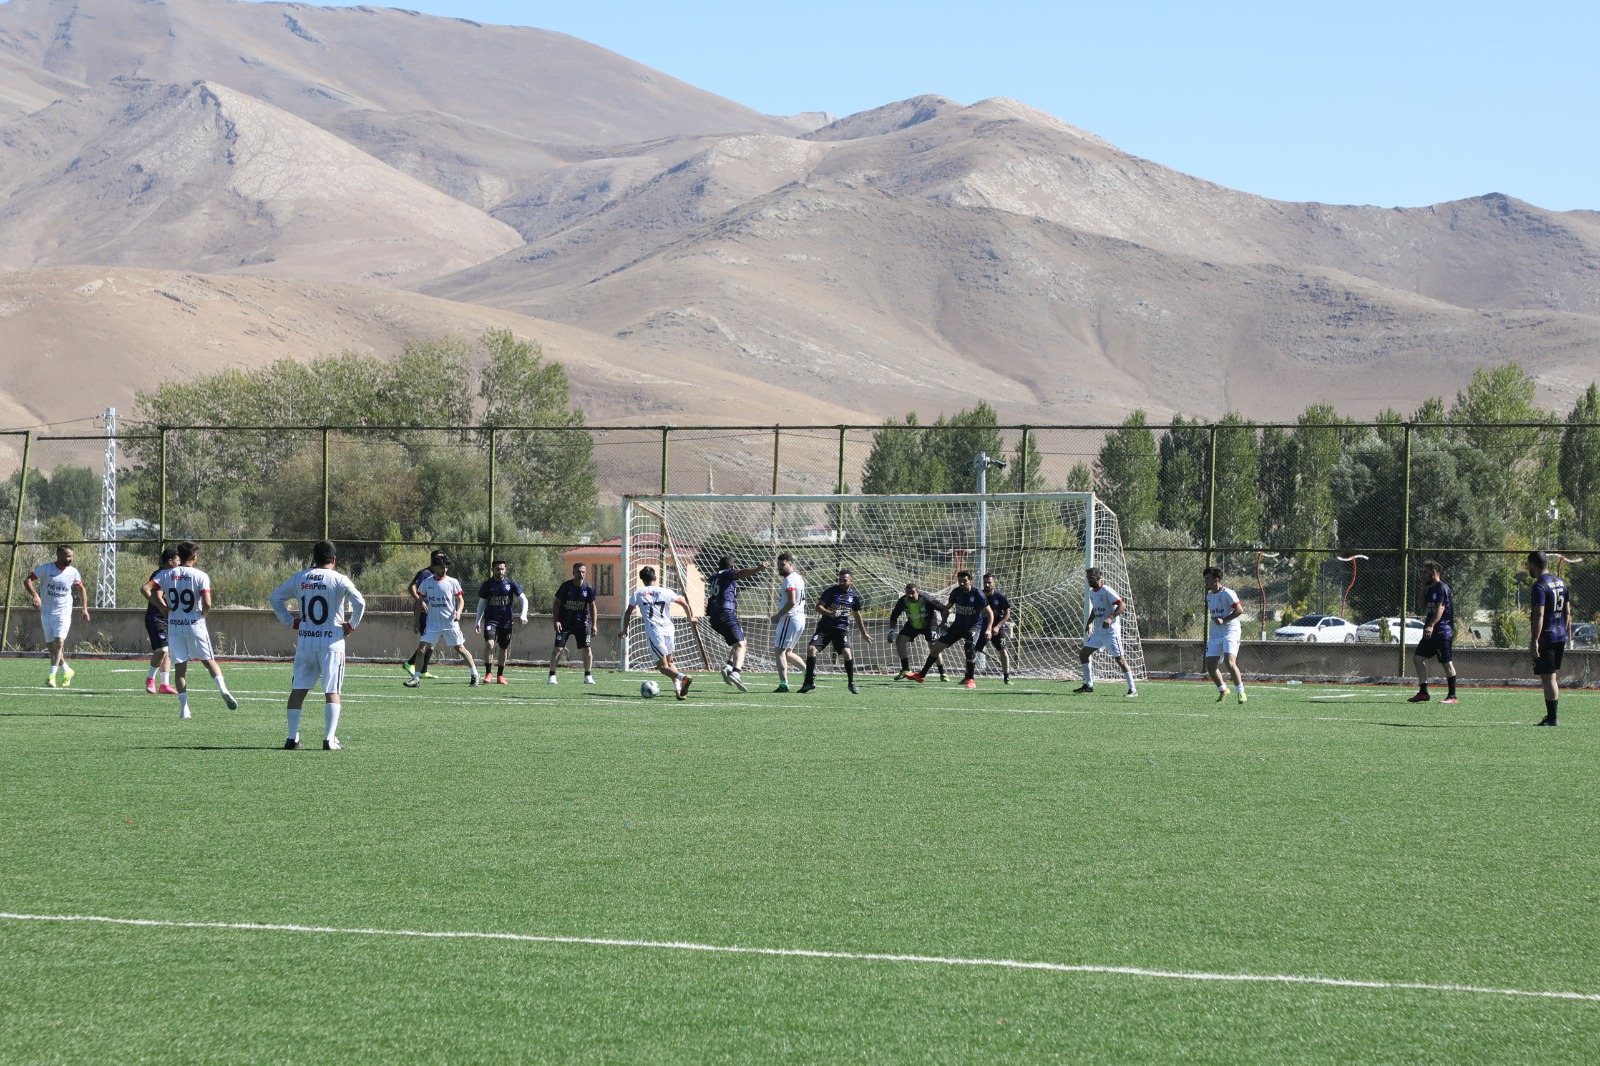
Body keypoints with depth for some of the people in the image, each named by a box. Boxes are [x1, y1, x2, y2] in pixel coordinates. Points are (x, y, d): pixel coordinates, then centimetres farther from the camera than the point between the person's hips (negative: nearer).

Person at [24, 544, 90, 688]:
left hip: (63, 613, -1)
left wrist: (85, 609, 10)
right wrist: (35, 595, -30)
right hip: (46, 613, 1)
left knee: (59, 643, -18)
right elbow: (27, 580, -12)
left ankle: (52, 676, -18)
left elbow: (81, 589, 16)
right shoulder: (46, 568, -9)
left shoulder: (73, 572, -1)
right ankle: (66, 670, 27)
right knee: (50, 646, 8)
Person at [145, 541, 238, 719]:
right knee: (209, 660, 12)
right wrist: (203, 615, 5)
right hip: (195, 624, -2)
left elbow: (146, 588, -10)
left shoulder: (166, 575, 2)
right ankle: (223, 689, -10)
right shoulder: (200, 576, -7)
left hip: (174, 626, 2)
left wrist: (161, 605, 1)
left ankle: (184, 708, 0)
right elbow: (207, 604, -16)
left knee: (180, 667, 5)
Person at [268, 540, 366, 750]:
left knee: (298, 689, 9)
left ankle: (292, 738, 7)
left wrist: (290, 621, 13)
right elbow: (359, 602, -18)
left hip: (305, 640, 3)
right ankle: (329, 739, -6)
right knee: (331, 691, 1)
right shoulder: (339, 580, -7)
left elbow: (274, 597, 12)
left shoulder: (300, 578, 7)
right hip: (332, 641, -3)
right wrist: (351, 625, -3)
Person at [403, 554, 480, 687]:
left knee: (460, 649, 3)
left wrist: (458, 612, -18)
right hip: (432, 624, 2)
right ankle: (416, 678, 0)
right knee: (421, 648, -7)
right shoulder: (426, 582, 3)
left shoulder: (452, 582, -2)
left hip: (450, 623, -2)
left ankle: (475, 674, 17)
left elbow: (460, 600, 3)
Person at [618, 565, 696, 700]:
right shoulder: (666, 592, 12)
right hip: (668, 629, 3)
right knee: (669, 662, 21)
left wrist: (624, 630, 28)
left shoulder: (638, 594, 8)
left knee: (663, 666, -2)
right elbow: (685, 604, 15)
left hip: (653, 632, -3)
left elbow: (628, 613, 13)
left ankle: (683, 677, -30)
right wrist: (691, 619, 33)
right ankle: (678, 690, 5)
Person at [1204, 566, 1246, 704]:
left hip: (1230, 632, -8)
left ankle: (1241, 693, -12)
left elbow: (1239, 610, -17)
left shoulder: (1227, 593, -9)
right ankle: (1223, 690, 19)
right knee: (1210, 665, -2)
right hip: (1215, 634, 8)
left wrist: (1223, 620, -20)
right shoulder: (1209, 595, 16)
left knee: (1229, 662, -22)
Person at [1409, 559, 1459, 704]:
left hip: (1442, 631, -10)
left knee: (1447, 662, -7)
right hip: (1430, 632, 10)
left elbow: (1440, 608, -21)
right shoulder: (1430, 588, 17)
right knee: (1419, 657, 6)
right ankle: (1423, 693, 9)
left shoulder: (1442, 588, -11)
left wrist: (1431, 625, -32)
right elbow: (1423, 606, 24)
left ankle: (1452, 696, -4)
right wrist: (1423, 587, 16)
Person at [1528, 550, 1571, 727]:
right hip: (1560, 637, 9)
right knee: (1554, 677, 16)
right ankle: (1551, 716, 22)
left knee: (1548, 678, -6)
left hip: (1545, 638, -9)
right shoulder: (1561, 583, 12)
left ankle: (1552, 719, -7)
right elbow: (1567, 612, 17)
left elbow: (1539, 615, -21)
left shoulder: (1539, 586, -15)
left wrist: (1534, 641, -22)